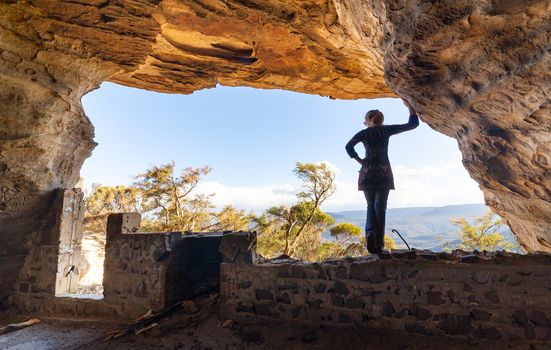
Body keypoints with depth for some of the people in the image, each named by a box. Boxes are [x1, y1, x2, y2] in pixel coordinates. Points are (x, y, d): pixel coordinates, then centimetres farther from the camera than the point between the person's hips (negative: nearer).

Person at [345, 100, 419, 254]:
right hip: (384, 173, -1)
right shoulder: (386, 130, 4)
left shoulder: (364, 133, 7)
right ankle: (378, 244, -4)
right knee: (380, 208, 1)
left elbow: (348, 146, 7)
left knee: (371, 206, 12)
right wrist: (409, 106, 16)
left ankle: (370, 234, -14)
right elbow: (413, 124, 6)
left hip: (367, 173, 1)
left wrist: (359, 160, 9)